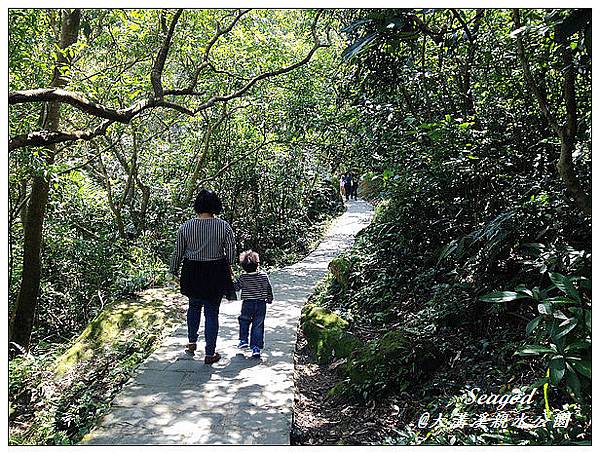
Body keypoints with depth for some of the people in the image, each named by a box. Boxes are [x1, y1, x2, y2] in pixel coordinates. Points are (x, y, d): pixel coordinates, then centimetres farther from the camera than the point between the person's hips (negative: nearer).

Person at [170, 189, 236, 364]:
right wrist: (227, 267, 16)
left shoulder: (186, 226, -7)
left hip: (192, 274, 2)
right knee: (212, 313, 6)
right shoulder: (224, 226, -11)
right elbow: (231, 251, -3)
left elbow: (178, 252, 1)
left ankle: (192, 343, 35)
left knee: (194, 306, 25)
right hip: (216, 274, -2)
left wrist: (174, 270, 17)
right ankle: (210, 354, 13)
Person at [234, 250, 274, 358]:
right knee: (258, 326, 6)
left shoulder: (243, 278, -12)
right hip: (261, 304, 1)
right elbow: (269, 289, 4)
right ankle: (256, 347, 4)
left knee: (244, 322, 24)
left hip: (247, 304, -1)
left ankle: (243, 340, 19)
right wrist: (269, 299, 20)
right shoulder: (264, 275, -7)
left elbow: (235, 287, -1)